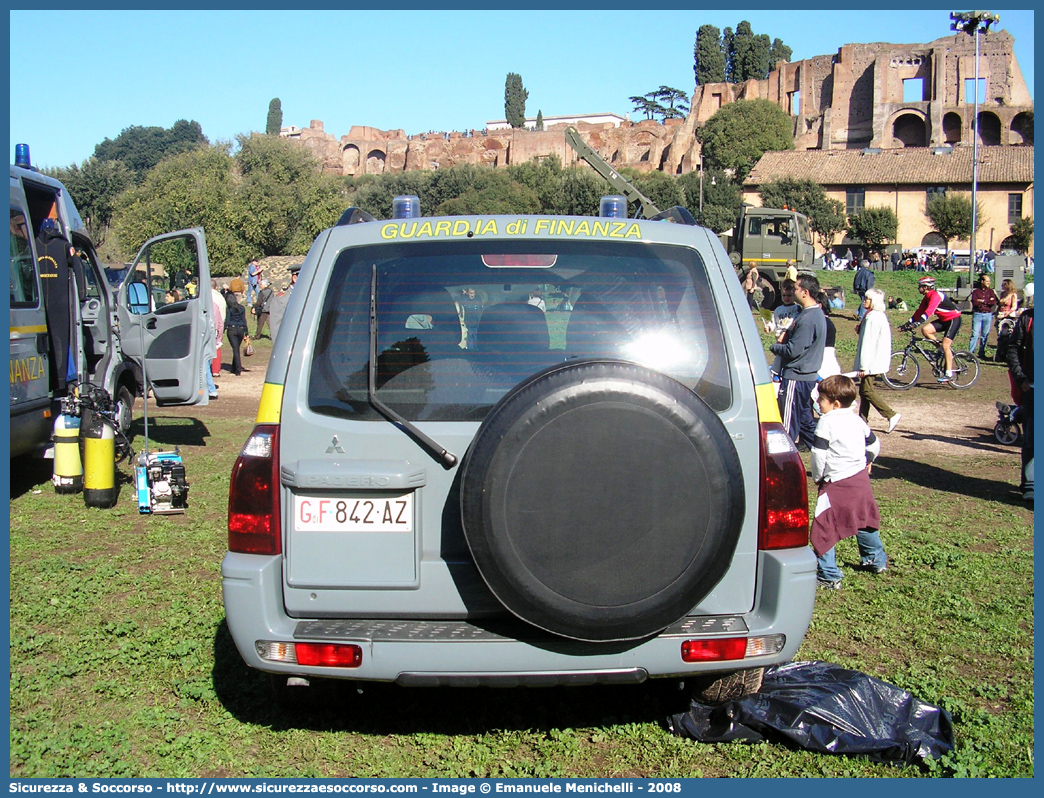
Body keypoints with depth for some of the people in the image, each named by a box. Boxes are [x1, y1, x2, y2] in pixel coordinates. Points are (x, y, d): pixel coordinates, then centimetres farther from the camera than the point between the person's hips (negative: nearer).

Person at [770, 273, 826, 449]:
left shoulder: (807, 318, -23)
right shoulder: (817, 313, 9)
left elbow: (793, 350, -24)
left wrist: (774, 347, -6)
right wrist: (786, 335, -1)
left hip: (796, 375, -10)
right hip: (808, 373, 10)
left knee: (789, 414, -1)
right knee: (804, 410, 20)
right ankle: (810, 441, 30)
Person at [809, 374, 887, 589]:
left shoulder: (826, 422, -14)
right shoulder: (858, 421, 8)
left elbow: (819, 454, -15)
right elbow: (874, 444, 20)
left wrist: (817, 477, 1)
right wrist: (866, 462, 37)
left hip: (837, 483, -8)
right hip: (860, 478, 8)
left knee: (824, 527, -4)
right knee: (864, 519, 25)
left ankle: (829, 576, -4)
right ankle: (877, 560, 41)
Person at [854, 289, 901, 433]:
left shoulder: (872, 317, -18)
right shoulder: (881, 315, 13)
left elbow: (868, 342, -20)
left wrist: (863, 366, -20)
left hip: (872, 361, -10)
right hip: (878, 360, 10)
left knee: (867, 390, -7)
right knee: (864, 390, 12)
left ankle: (891, 415, -6)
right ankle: (863, 421, 15)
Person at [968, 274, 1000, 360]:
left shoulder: (991, 291, 10)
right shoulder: (976, 291, 3)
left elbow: (994, 302, -4)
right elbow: (975, 302, -13)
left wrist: (982, 301, -8)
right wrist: (988, 301, -9)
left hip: (988, 315, 3)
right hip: (977, 314, -3)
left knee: (985, 335, 5)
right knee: (975, 334, -8)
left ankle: (981, 353, 13)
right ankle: (970, 353, -7)